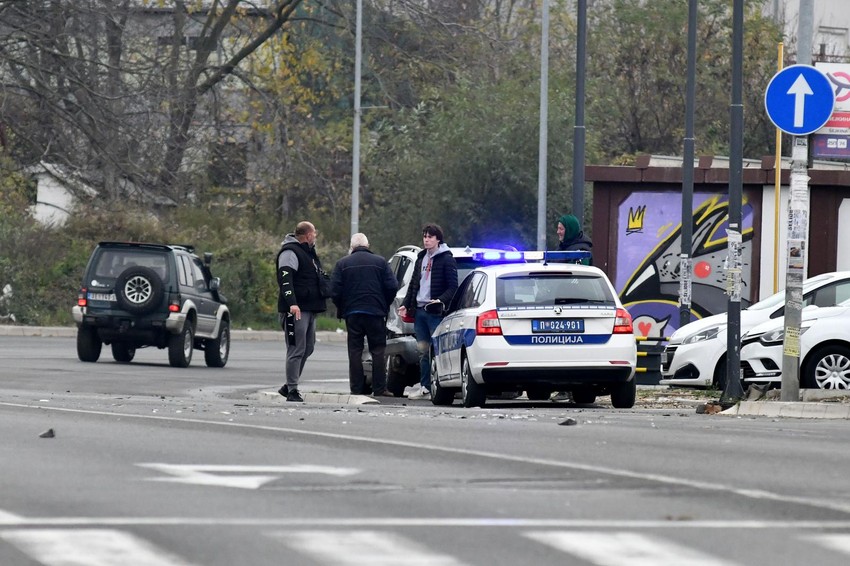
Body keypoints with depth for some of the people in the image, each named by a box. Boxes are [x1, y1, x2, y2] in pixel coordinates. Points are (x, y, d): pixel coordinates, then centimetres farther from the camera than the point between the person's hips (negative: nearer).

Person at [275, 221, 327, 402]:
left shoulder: (308, 252, 23)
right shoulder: (290, 252, -9)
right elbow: (285, 279, -20)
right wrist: (292, 303, -30)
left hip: (310, 309, 10)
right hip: (296, 310, -10)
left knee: (307, 348, 12)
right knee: (297, 349, -10)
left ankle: (289, 386, 20)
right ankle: (292, 390, -8)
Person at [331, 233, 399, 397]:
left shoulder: (342, 264, 2)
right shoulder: (380, 262, 2)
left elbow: (335, 291, -4)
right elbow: (392, 287, -3)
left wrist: (342, 309, 11)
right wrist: (384, 306, 12)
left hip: (352, 314, 1)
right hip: (375, 313, -1)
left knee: (355, 351, 5)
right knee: (378, 351, 4)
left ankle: (356, 388, 2)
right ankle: (379, 389, 0)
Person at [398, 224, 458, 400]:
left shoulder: (446, 259, -3)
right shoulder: (421, 259, 19)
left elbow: (453, 287, -8)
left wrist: (441, 300, -23)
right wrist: (406, 304, 13)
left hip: (435, 312, -7)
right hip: (419, 310, 7)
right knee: (422, 350, 7)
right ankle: (425, 388, 10)